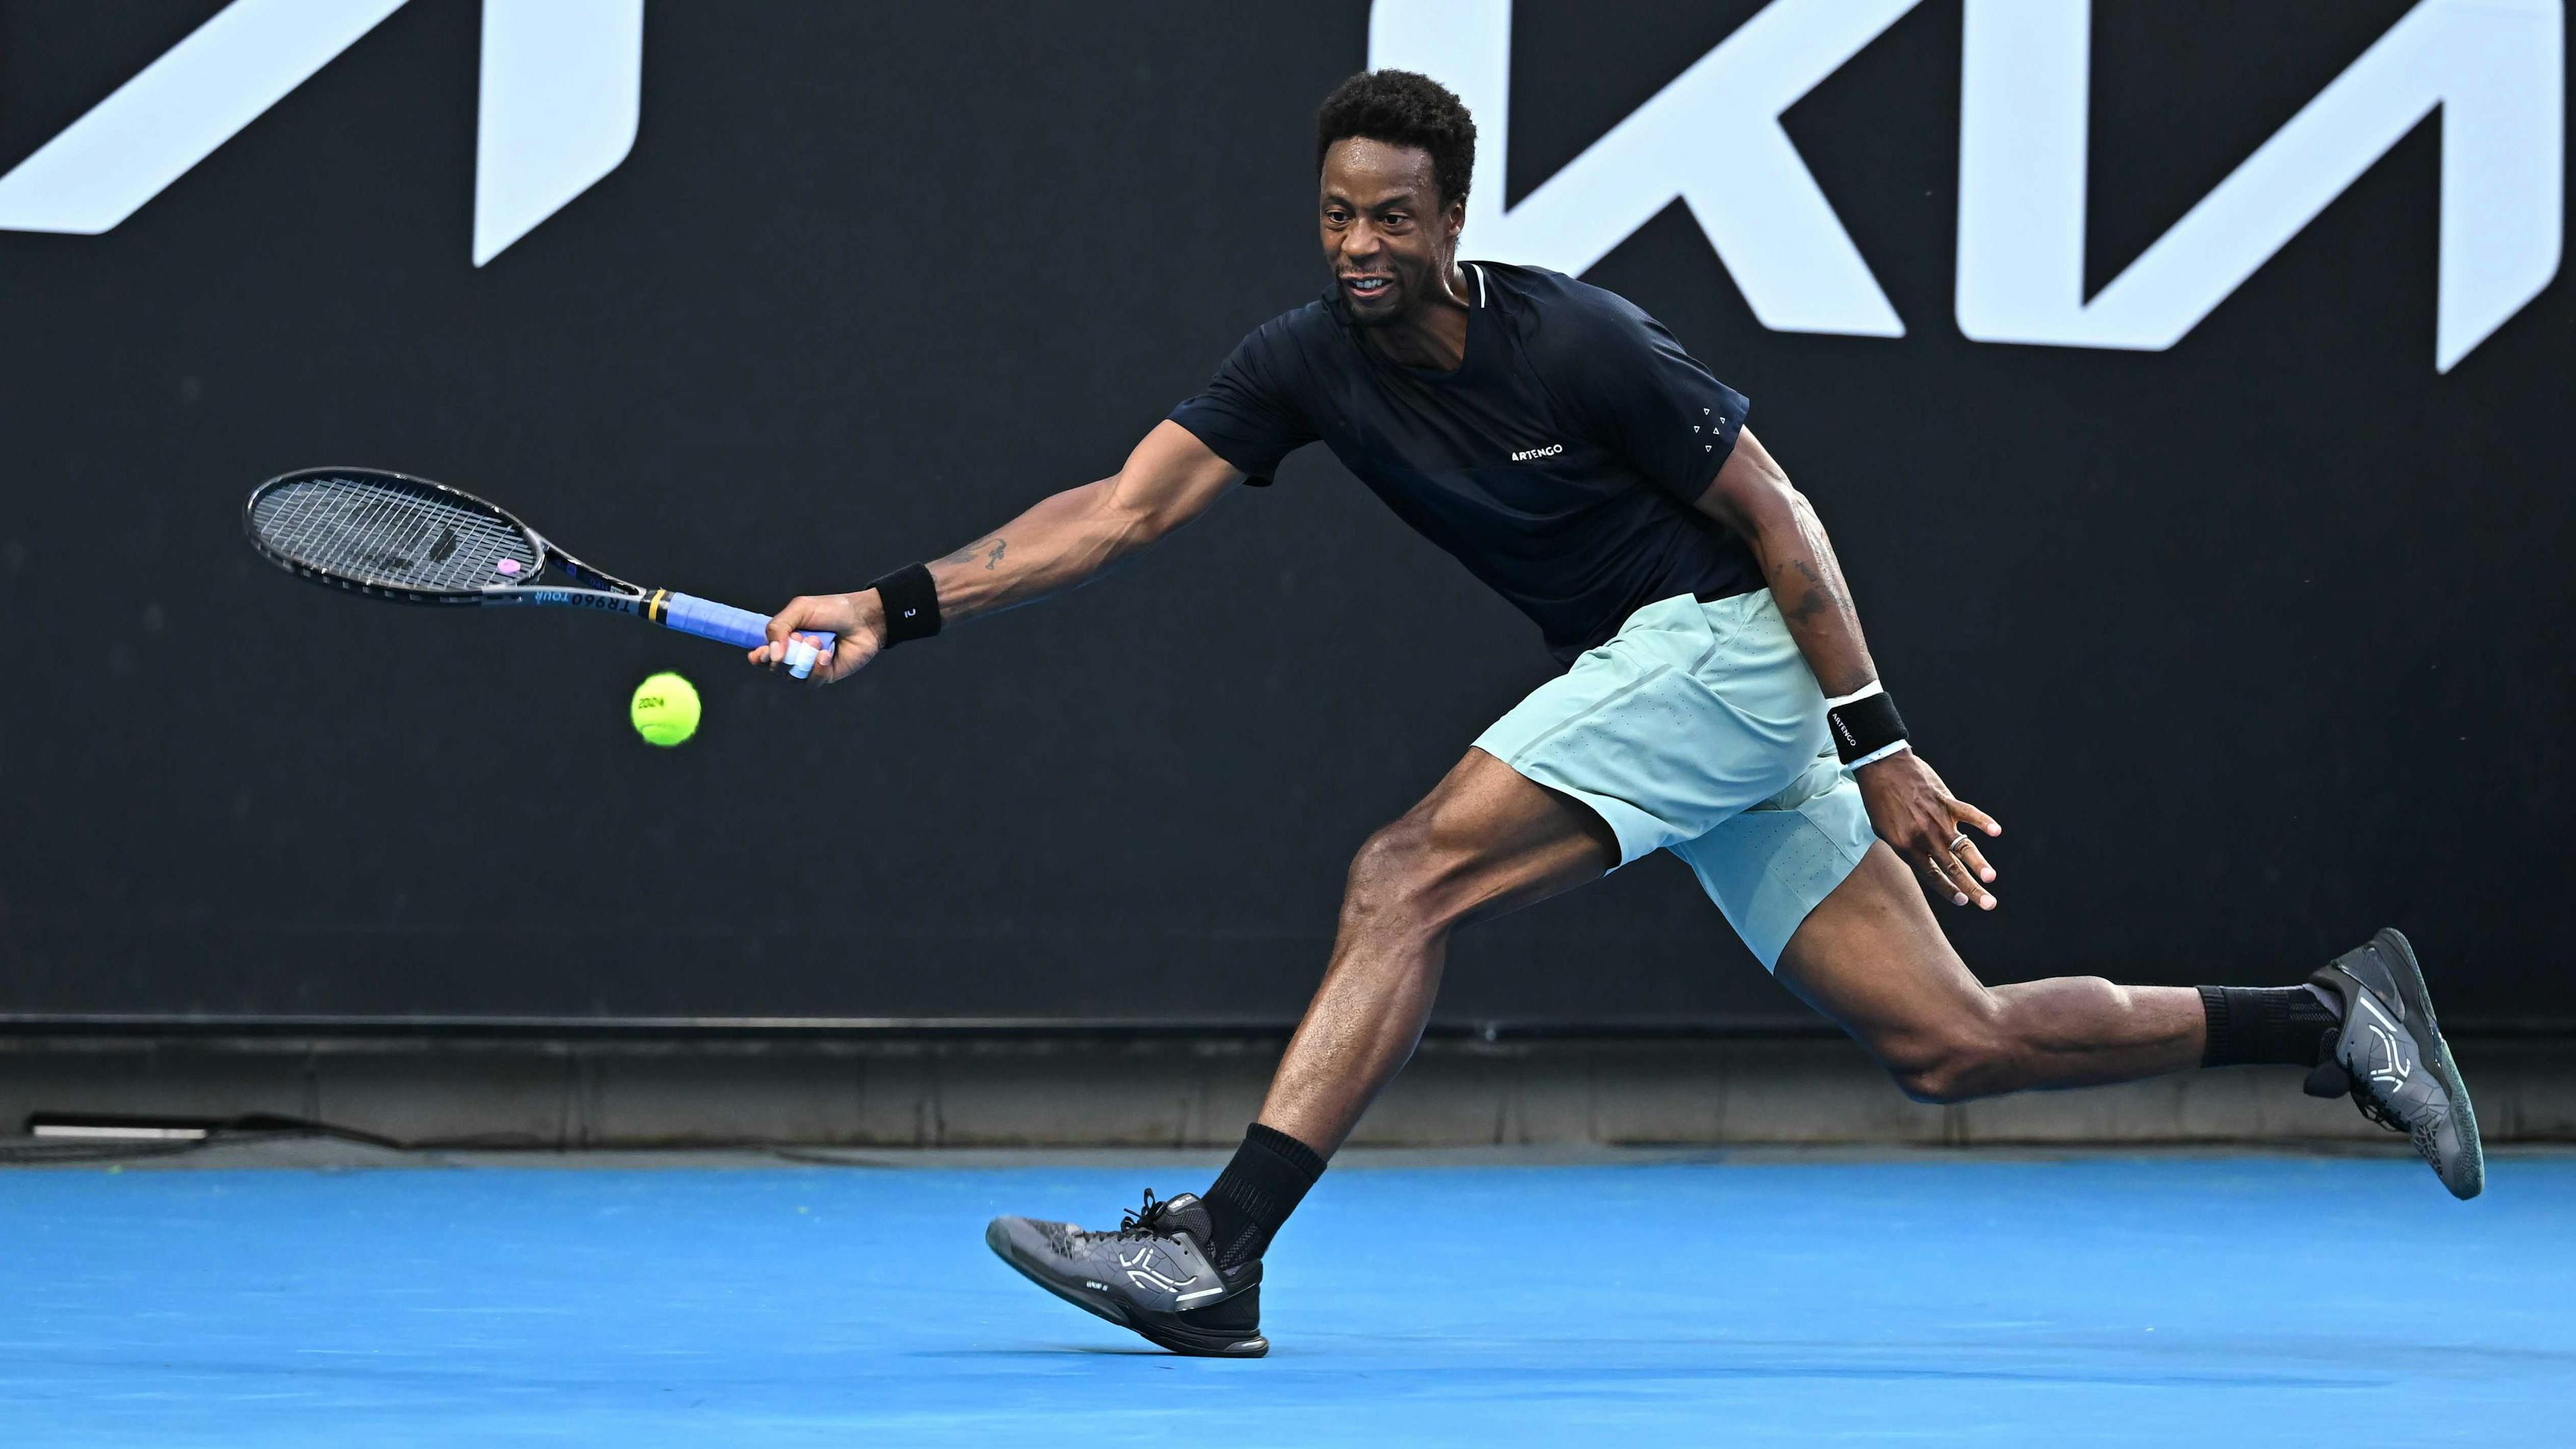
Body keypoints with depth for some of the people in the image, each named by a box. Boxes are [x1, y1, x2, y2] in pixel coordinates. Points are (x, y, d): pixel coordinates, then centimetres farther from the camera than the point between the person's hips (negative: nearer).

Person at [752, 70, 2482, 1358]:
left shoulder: (1579, 347, -18)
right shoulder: (1308, 363, -1)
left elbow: (1777, 513, -11)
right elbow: (1120, 512, -6)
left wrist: (1877, 749, -12)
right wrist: (900, 607, -18)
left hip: (1727, 646, -7)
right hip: (1651, 677, 7)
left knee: (1411, 875, -22)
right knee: (1951, 1045, 4)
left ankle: (1219, 1253, -25)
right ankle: (2337, 1014, 16)